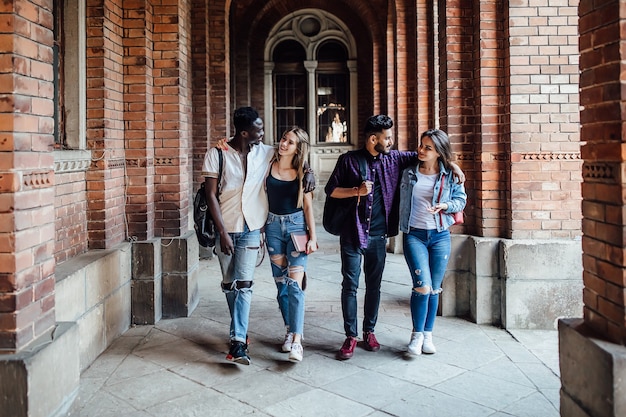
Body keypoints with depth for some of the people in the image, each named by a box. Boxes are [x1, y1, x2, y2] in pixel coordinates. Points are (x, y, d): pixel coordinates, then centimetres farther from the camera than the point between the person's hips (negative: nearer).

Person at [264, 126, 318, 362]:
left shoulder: (302, 173, -1)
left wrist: (313, 236, -3)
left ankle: (296, 341, -12)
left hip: (297, 225, -2)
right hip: (273, 225, 2)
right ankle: (290, 331, 21)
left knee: (295, 283, -10)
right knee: (281, 282, 8)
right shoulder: (268, 166, 1)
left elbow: (308, 206, 1)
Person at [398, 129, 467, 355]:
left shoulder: (450, 176, -1)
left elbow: (461, 199, 6)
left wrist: (445, 206, -12)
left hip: (440, 236, 1)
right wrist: (402, 225, 3)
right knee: (422, 285, -14)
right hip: (414, 235, -1)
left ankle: (427, 335, 23)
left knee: (435, 288, 8)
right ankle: (417, 335, 3)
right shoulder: (409, 173, 2)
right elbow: (401, 200, 13)